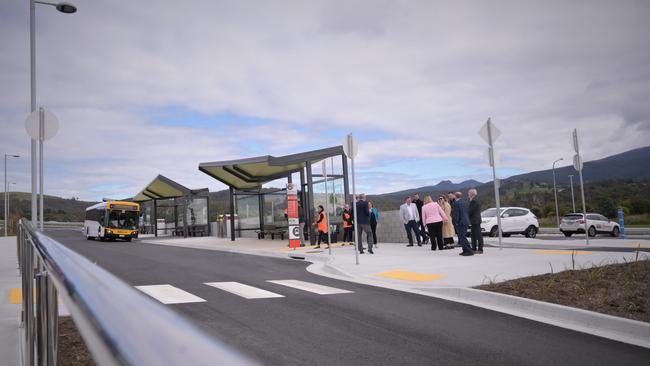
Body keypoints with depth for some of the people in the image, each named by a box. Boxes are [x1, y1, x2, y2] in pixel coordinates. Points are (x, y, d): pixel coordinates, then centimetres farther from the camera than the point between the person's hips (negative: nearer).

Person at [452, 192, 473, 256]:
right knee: (462, 237, 17)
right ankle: (465, 250, 19)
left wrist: (456, 223, -11)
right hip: (466, 222, 9)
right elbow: (468, 212, 16)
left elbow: (456, 214, -16)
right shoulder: (465, 203, 13)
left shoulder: (456, 203, -12)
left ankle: (469, 251, -13)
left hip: (460, 223, -9)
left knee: (462, 238, -8)